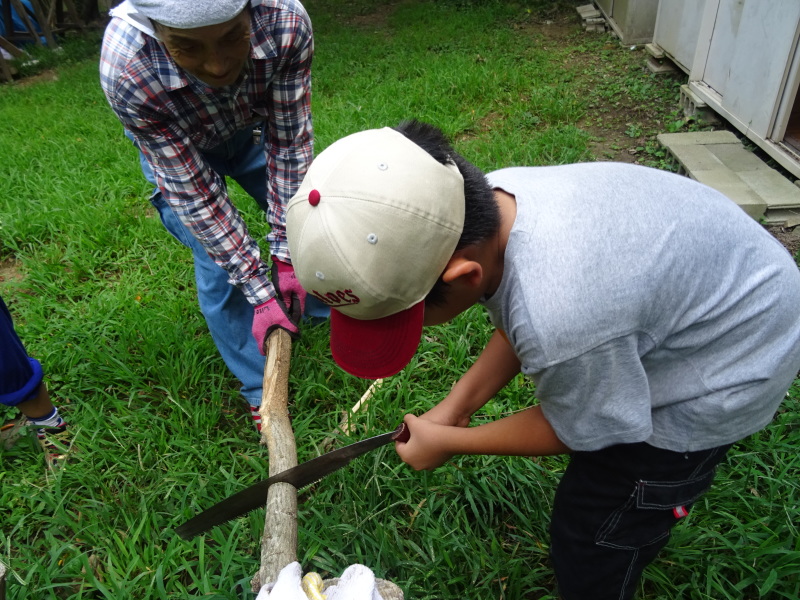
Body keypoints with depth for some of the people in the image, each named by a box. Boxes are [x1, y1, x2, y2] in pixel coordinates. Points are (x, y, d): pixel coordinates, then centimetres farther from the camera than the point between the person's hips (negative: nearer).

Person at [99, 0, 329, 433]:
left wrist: (286, 258, -25)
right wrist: (261, 292, -31)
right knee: (219, 268, -6)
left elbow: (290, 143, -27)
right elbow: (195, 194, -32)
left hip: (252, 129, 3)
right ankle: (260, 389, 16)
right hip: (173, 149, -2)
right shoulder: (126, 72, -41)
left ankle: (325, 311, 43)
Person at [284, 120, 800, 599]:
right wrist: (455, 407, -6)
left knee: (589, 541, 5)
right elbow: (519, 324, -1)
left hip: (726, 373, -7)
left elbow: (578, 430, -21)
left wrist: (448, 442, -9)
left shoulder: (563, 323, -45)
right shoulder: (489, 199, -20)